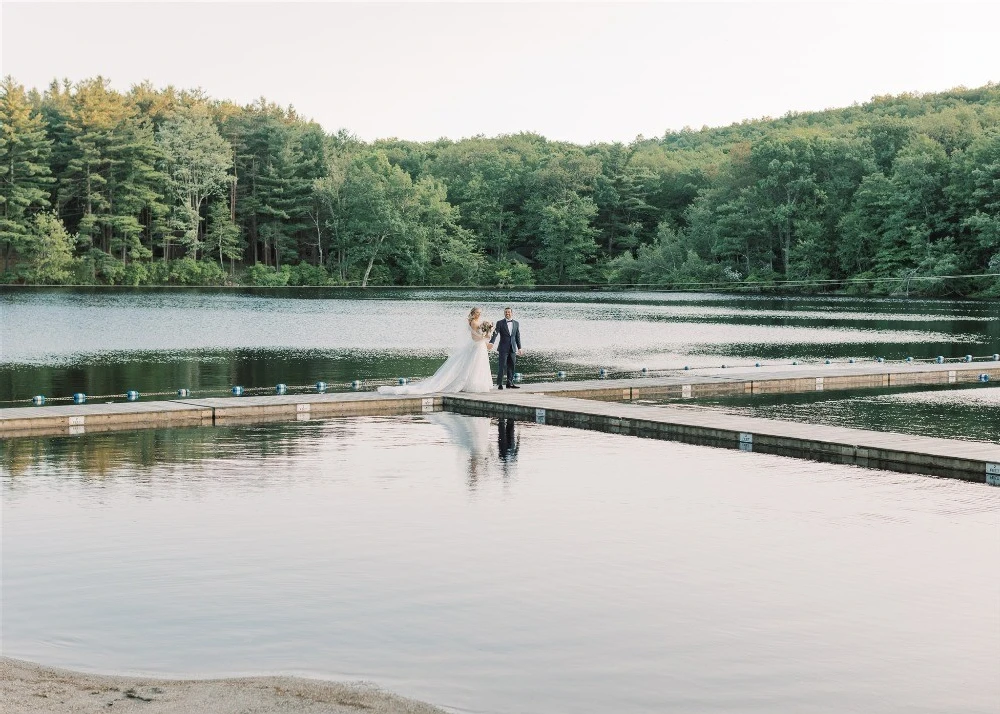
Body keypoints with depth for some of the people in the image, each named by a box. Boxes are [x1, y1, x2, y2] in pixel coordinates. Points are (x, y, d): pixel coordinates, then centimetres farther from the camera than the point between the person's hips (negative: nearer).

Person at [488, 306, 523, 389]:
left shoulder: (516, 323, 10)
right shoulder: (500, 323, -1)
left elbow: (517, 336, 13)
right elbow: (495, 333, -11)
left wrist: (519, 348, 11)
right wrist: (491, 343, -27)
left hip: (513, 348, 4)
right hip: (503, 348, -4)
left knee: (511, 366, 6)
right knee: (502, 366, -5)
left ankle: (509, 383, 14)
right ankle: (500, 384, -2)